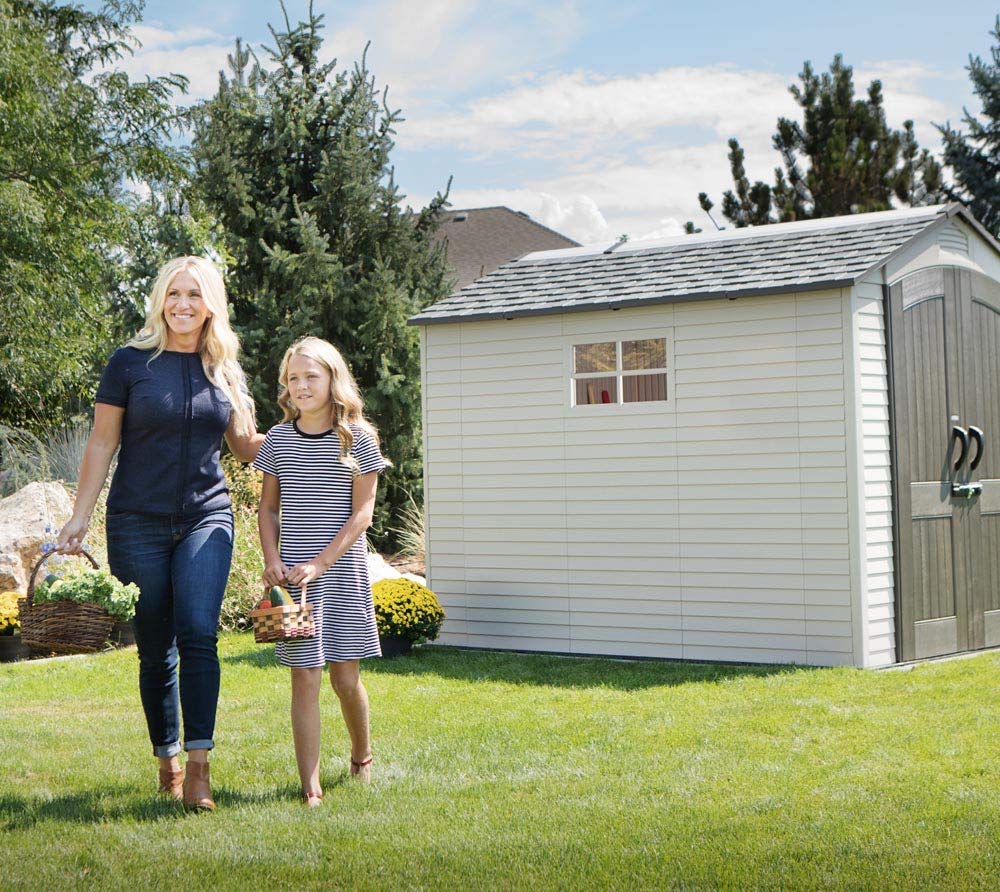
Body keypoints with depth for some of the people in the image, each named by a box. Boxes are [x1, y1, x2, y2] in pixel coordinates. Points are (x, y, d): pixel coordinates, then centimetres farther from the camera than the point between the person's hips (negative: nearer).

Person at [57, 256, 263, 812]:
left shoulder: (226, 371, 9)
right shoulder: (131, 363, 1)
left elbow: (245, 447, 18)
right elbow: (102, 443, 3)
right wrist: (80, 517, -2)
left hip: (206, 519, 1)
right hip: (138, 524, -1)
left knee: (198, 633, -15)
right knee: (155, 648, 4)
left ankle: (199, 767, -14)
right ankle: (168, 762, 18)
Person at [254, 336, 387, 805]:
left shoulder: (357, 438, -2)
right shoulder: (278, 438, 5)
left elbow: (362, 512, -5)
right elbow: (268, 507, 13)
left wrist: (320, 563, -12)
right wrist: (272, 560, -2)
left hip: (343, 571, -1)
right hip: (292, 575, 1)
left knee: (346, 676, 4)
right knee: (305, 678, -2)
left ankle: (362, 757, 32)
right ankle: (310, 786, 1)